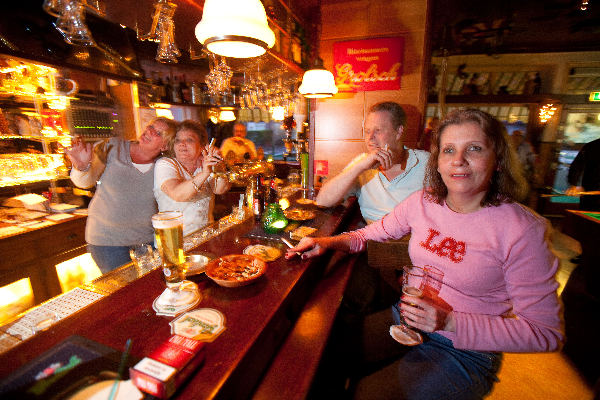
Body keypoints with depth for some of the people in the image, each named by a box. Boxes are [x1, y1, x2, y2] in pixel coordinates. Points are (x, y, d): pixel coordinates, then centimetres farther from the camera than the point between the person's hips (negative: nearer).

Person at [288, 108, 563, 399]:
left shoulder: (523, 230, -18)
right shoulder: (423, 202, -5)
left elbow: (545, 333, -14)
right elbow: (372, 233, 5)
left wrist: (450, 322, -25)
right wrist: (328, 242, -12)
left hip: (465, 351, -4)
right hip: (406, 319, 4)